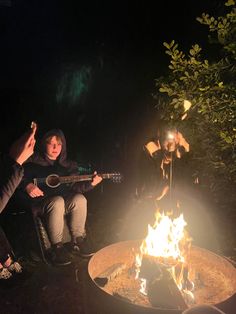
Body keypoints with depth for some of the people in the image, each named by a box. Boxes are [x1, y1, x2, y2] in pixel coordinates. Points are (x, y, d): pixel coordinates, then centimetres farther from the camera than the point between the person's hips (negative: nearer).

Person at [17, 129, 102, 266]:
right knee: (57, 202, -37)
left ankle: (78, 240, -11)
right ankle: (57, 247, -26)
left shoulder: (68, 165, 13)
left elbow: (75, 186, 7)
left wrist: (90, 184, -11)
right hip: (40, 201, -4)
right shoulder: (34, 162, 4)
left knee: (79, 199, -28)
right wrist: (28, 185, -20)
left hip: (65, 199, 4)